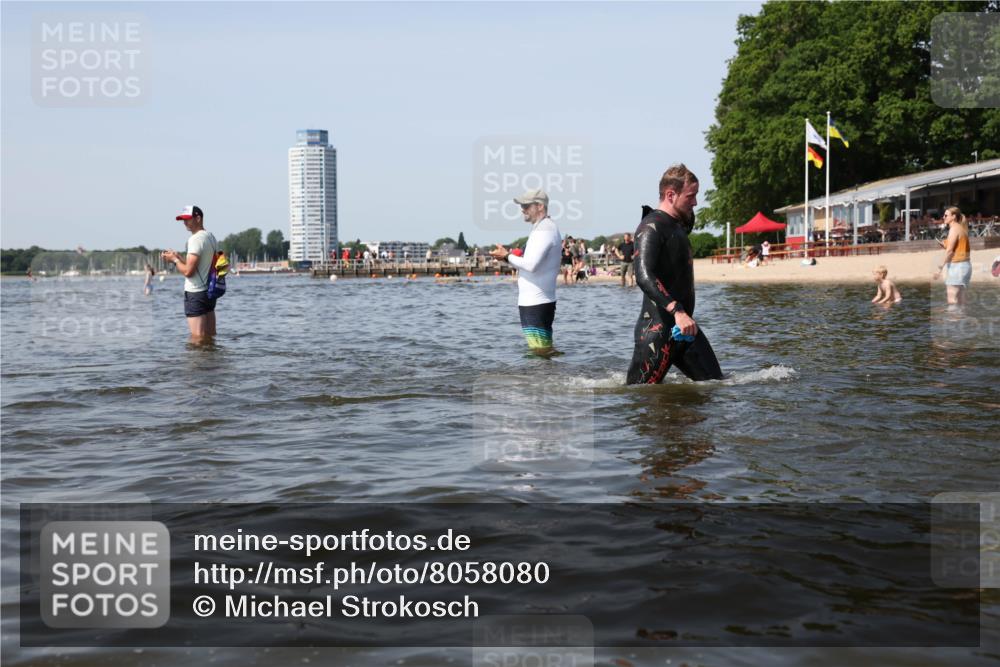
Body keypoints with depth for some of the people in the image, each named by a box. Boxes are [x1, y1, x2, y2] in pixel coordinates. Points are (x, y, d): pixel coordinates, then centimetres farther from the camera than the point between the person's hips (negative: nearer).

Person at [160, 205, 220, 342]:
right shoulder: (211, 237, 13)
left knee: (197, 339, -7)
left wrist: (174, 259, -3)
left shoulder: (195, 239, -15)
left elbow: (188, 271, -20)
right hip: (210, 291, 9)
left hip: (196, 294, -9)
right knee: (210, 338, 12)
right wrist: (179, 258, 15)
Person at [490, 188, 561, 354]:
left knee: (541, 352, -9)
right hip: (536, 302, 10)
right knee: (544, 352, 12)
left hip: (536, 303, -10)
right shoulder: (545, 228, 18)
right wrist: (510, 257, 8)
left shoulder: (544, 230, -15)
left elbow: (531, 265, -25)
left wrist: (507, 256, -12)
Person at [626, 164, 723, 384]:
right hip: (657, 329, -9)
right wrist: (677, 311, -40)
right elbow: (644, 277, -29)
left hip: (683, 325, 9)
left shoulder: (677, 226, 16)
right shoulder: (651, 228, -14)